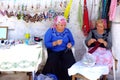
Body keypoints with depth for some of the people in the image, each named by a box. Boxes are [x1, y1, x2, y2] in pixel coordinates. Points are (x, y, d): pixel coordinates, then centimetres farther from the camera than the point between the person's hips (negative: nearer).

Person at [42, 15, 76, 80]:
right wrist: (55, 43, -27)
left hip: (65, 51, 2)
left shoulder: (67, 31, 6)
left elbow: (72, 41, 13)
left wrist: (70, 44, -11)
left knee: (70, 62, -27)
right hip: (53, 52, -2)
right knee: (53, 62, -32)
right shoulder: (50, 31, -5)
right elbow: (46, 44, -10)